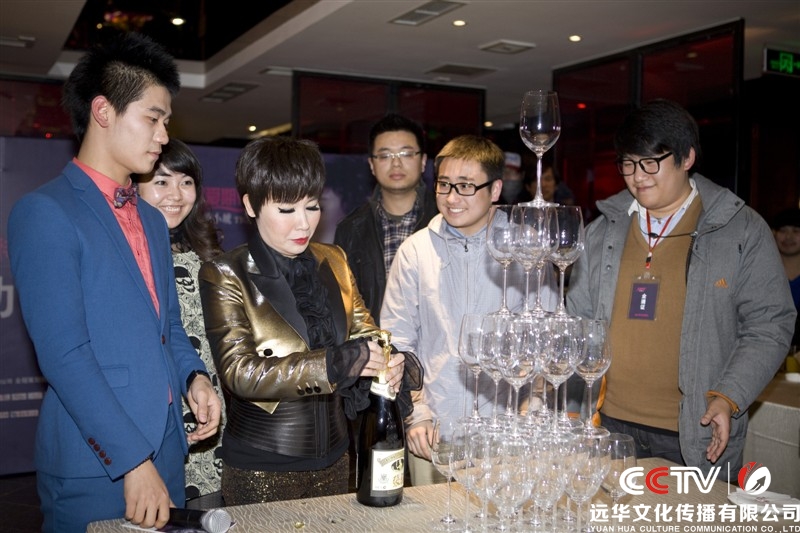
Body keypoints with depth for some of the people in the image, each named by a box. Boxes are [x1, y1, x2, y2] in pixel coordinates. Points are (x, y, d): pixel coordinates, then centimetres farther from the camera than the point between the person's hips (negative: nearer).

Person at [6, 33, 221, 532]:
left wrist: (193, 376, -1)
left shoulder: (153, 221, 15)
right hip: (94, 469, -7)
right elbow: (64, 354, -17)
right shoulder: (44, 213, -10)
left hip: (166, 455, 7)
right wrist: (132, 462, -18)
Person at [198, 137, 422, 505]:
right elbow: (240, 373, -19)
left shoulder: (333, 261, 5)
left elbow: (364, 330, 7)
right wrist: (337, 363, -29)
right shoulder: (225, 276, -11)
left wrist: (395, 363, -16)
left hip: (333, 459, 5)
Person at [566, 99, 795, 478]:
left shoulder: (742, 230, -1)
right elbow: (579, 315, 14)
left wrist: (730, 398, -12)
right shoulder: (604, 230, 9)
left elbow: (769, 325, -1)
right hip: (611, 424, 3)